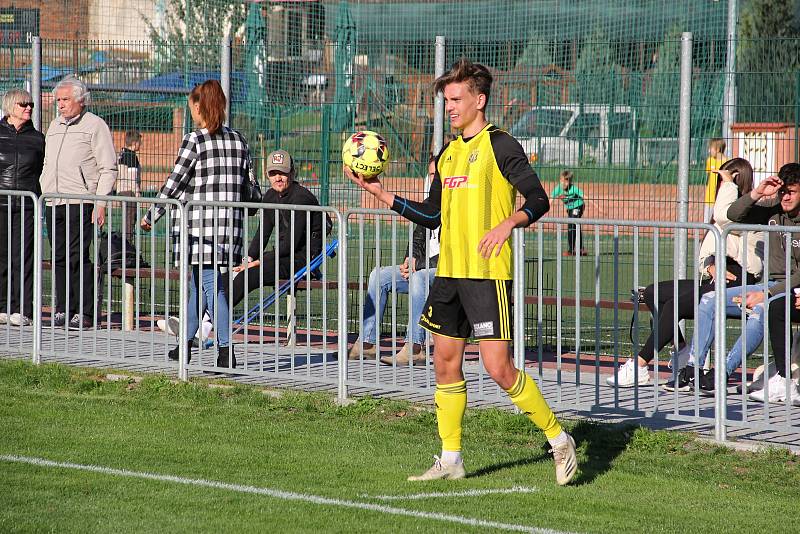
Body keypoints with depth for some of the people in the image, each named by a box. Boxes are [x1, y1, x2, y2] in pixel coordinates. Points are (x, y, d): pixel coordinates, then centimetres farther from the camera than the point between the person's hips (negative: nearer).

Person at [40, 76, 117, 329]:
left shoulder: (95, 126, -1)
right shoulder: (54, 126, 20)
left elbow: (108, 169, -5)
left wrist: (100, 203, -12)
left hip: (80, 202, -7)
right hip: (53, 203, 7)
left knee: (78, 256, -12)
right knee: (59, 258, 5)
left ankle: (84, 313, -9)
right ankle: (63, 309, 9)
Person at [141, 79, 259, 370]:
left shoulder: (195, 141, -9)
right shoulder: (238, 140, 9)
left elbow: (173, 184, -7)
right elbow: (250, 187, 11)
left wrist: (151, 215, 4)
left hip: (200, 226, -6)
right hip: (230, 225, 6)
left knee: (211, 285, -6)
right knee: (197, 283, 17)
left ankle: (226, 351, -13)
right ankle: (186, 343, 25)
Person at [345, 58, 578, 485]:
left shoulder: (499, 146, -7)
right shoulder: (447, 154, 16)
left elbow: (538, 200, -11)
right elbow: (432, 215, 22)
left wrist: (507, 223, -28)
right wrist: (380, 194, 15)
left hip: (487, 273, -8)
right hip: (449, 272, 8)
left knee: (498, 368, -12)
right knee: (446, 363, 9)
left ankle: (559, 440, 1)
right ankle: (450, 459, 18)